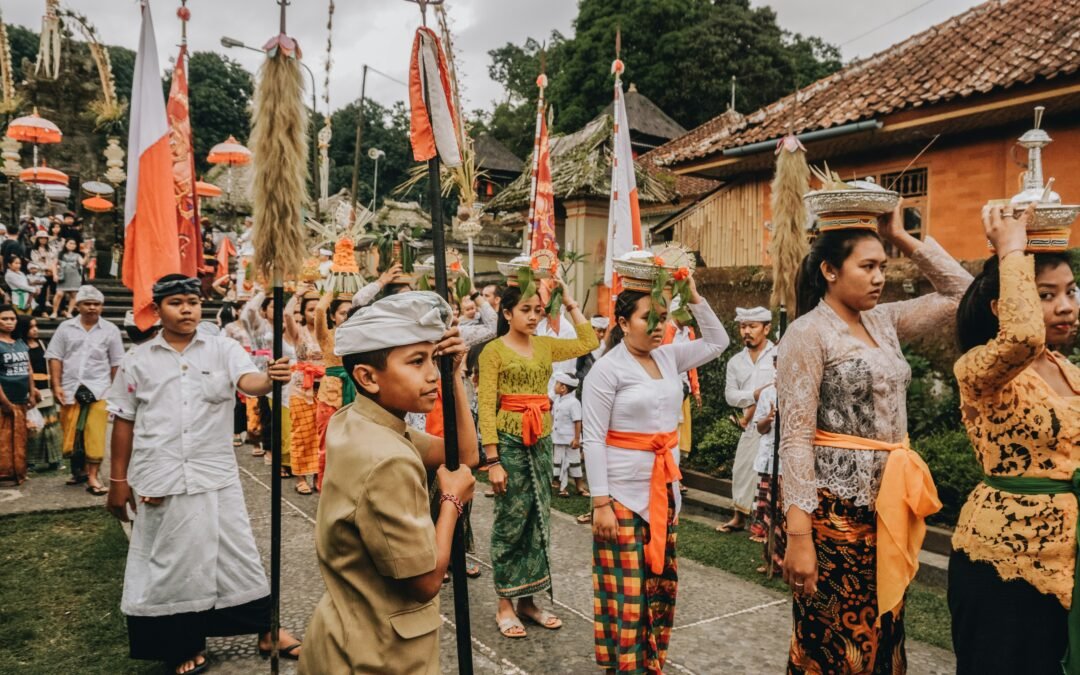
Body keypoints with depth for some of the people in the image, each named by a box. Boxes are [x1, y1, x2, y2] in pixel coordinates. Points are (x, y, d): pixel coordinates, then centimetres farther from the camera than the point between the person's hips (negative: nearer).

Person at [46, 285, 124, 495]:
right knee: (71, 433, 9)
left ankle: (92, 477, -3)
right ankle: (79, 470, 26)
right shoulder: (66, 328, 7)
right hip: (70, 389, 2)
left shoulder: (110, 330, 4)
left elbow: (116, 363, 6)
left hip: (98, 389, -2)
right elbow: (55, 358, 5)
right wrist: (56, 386, -4)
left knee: (95, 434, -7)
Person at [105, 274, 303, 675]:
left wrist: (270, 378, -43)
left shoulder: (223, 350, 0)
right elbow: (124, 422, 6)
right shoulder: (138, 360, 2)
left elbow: (248, 382, -19)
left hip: (215, 476, 0)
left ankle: (266, 630, 22)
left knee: (237, 556, 7)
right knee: (173, 563, 10)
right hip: (158, 480, 1)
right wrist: (118, 481, 6)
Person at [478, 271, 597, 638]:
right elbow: (486, 407, -11)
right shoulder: (494, 350, -7)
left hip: (541, 442, 6)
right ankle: (504, 604, 15)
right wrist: (493, 460, -16)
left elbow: (588, 343, 9)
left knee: (539, 519, 10)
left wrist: (570, 303, 7)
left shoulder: (544, 346, 8)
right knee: (511, 520, 1)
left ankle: (527, 599, 22)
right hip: (509, 441, -6)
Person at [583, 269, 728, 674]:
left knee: (661, 583, 15)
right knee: (626, 588, 2)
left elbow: (718, 342, 14)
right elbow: (594, 441, -14)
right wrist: (600, 503, -17)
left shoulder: (669, 356, 6)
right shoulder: (607, 369, -13)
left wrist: (694, 298, 2)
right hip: (623, 492, -7)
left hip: (664, 488, 7)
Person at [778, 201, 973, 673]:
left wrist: (904, 238, 6)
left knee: (880, 634, 18)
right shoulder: (808, 333, -13)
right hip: (836, 506, -7)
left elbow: (961, 293, 14)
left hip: (887, 503, 8)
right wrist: (798, 534, -21)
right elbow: (795, 439, -17)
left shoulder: (883, 321, 9)